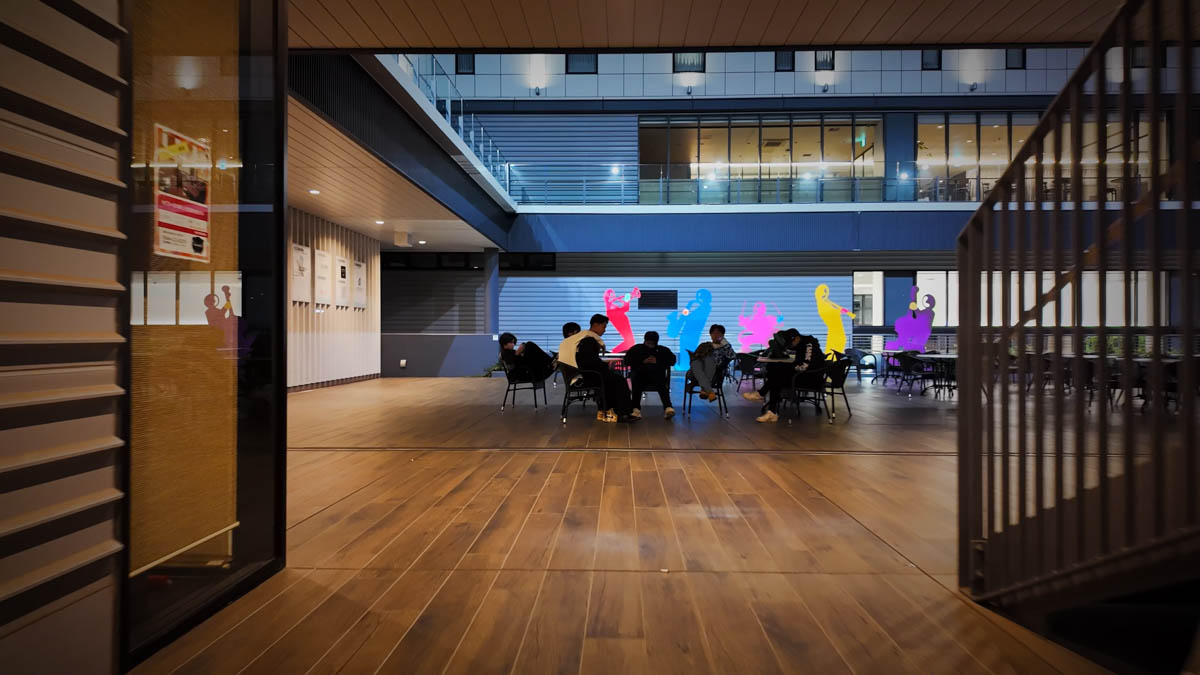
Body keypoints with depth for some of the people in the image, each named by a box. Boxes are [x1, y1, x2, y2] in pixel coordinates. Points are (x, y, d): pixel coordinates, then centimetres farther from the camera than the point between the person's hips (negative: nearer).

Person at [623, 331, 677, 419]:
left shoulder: (662, 350, 24)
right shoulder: (636, 348, 24)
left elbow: (672, 360, 11)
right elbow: (627, 361, 11)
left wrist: (657, 361, -2)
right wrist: (642, 361, -2)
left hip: (657, 373, 0)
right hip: (639, 373, 0)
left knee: (661, 382, -37)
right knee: (635, 380, -37)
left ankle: (667, 408, -53)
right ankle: (636, 409, -49)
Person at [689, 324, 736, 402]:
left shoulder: (724, 347, 20)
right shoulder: (704, 345, 28)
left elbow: (732, 356, -2)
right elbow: (693, 357, 18)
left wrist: (724, 342, 1)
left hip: (713, 373, -2)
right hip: (698, 372, 2)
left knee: (709, 357, -32)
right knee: (695, 363, -33)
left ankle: (704, 390, -43)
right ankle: (710, 391, -50)